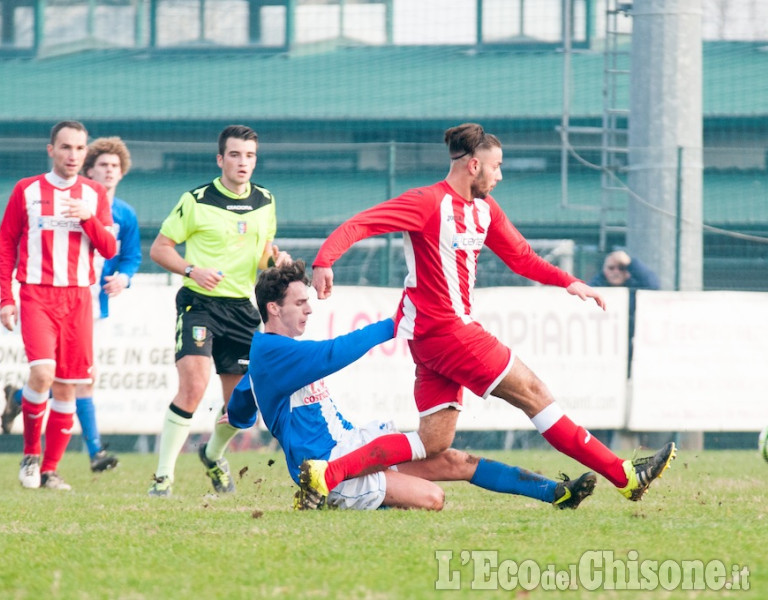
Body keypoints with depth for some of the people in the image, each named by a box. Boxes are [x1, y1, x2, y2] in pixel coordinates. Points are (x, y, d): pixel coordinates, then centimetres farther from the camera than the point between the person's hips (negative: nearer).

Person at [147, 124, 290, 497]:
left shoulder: (265, 202, 10)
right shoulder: (196, 201, -6)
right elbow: (159, 248, -1)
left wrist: (275, 257, 0)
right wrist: (192, 270, -18)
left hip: (242, 307, 5)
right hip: (199, 302, -5)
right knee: (193, 384, -24)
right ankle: (163, 476, -16)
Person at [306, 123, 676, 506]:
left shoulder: (485, 209, 16)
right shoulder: (429, 203, -11)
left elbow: (521, 256, 25)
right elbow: (358, 225, -17)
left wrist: (568, 282, 10)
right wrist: (324, 261, -34)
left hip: (451, 329, 10)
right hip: (442, 328, -10)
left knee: (433, 444, 2)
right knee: (531, 391, -6)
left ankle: (326, 474, -3)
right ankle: (622, 475, -2)